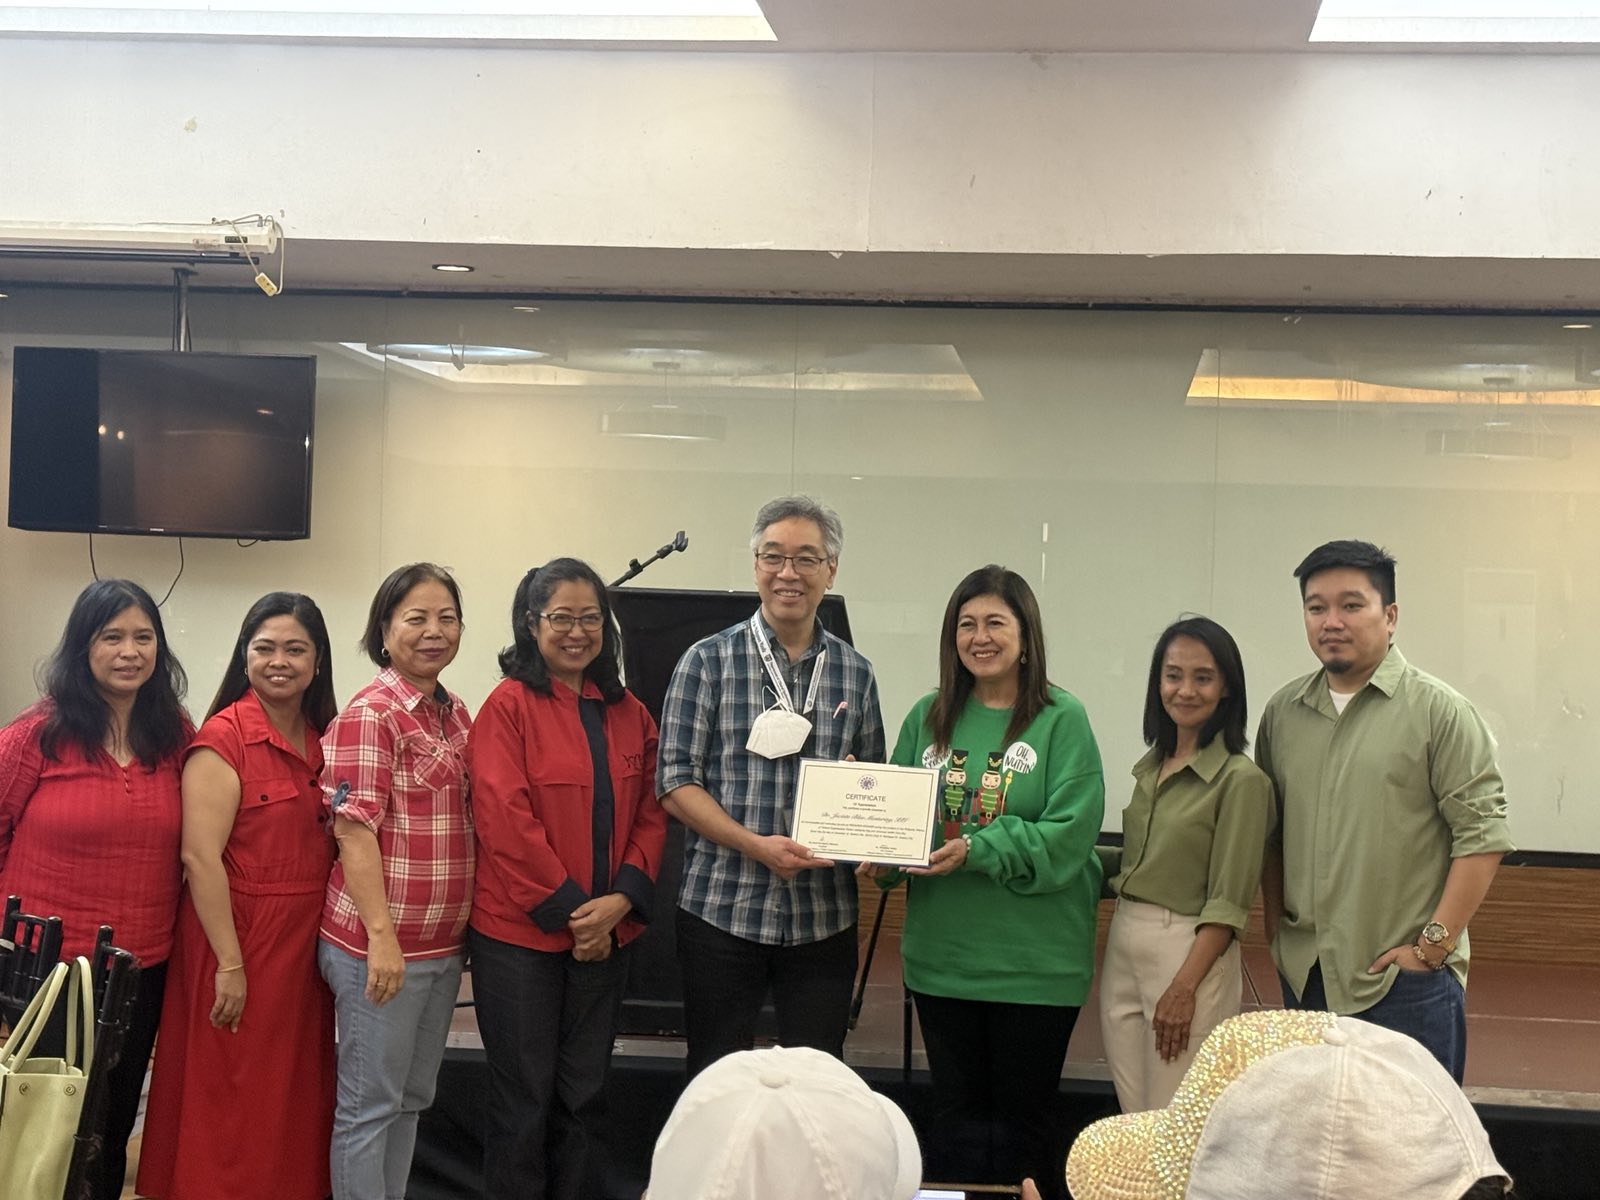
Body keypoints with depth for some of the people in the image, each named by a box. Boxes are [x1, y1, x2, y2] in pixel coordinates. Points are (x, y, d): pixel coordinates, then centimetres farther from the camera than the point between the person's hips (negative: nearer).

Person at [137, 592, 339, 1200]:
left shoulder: (324, 739, 9)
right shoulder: (224, 737, -12)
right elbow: (200, 857, -17)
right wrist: (230, 964, -20)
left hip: (306, 942, 7)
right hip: (239, 938, -7)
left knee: (300, 1098, 14)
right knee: (234, 1110, 2)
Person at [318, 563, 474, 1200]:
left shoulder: (455, 714, 11)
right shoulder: (370, 713, -12)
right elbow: (354, 832, -17)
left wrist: (464, 931, 14)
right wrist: (381, 936, -22)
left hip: (443, 944, 8)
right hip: (382, 944, -8)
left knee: (412, 1099, 16)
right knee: (370, 1104, 3)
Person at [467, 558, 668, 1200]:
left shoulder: (629, 713, 8)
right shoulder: (509, 707, -9)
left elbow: (650, 815, 7)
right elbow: (506, 821, -16)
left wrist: (622, 899, -8)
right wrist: (569, 911, -15)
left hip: (606, 933, 5)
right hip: (520, 933, -5)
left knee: (582, 1092, 14)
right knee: (525, 1097, 5)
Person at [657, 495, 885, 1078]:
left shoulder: (855, 673, 9)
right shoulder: (709, 660, -1)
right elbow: (676, 780, -5)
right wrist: (756, 845, -17)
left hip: (823, 916, 3)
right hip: (721, 908, -2)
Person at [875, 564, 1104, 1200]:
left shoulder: (1062, 720, -7)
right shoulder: (929, 717, 6)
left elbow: (1068, 835, -15)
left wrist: (976, 850, -25)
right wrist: (881, 857, -11)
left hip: (1035, 961, -4)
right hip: (942, 953, 4)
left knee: (1022, 1120, 8)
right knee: (955, 1114, 14)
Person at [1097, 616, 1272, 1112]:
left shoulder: (1241, 780, -10)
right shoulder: (1151, 768, 12)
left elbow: (1228, 904, -13)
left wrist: (1184, 987, -17)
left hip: (1192, 954, -7)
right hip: (1123, 950, 7)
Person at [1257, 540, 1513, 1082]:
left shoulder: (1439, 710, -5)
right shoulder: (1282, 712, 10)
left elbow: (1483, 833, -9)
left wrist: (1434, 943, -12)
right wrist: (1277, 932, 10)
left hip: (1407, 981, -5)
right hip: (1305, 977, 5)